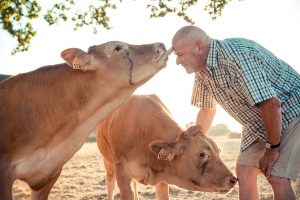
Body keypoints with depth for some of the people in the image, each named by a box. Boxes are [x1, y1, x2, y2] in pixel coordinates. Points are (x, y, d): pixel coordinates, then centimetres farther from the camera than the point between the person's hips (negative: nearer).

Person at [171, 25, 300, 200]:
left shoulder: (236, 54, -31)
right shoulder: (202, 70, -2)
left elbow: (271, 104, -31)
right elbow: (207, 109, 15)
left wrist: (273, 148, -20)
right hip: (258, 121, 8)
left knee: (277, 178, -17)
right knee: (244, 171, 1)